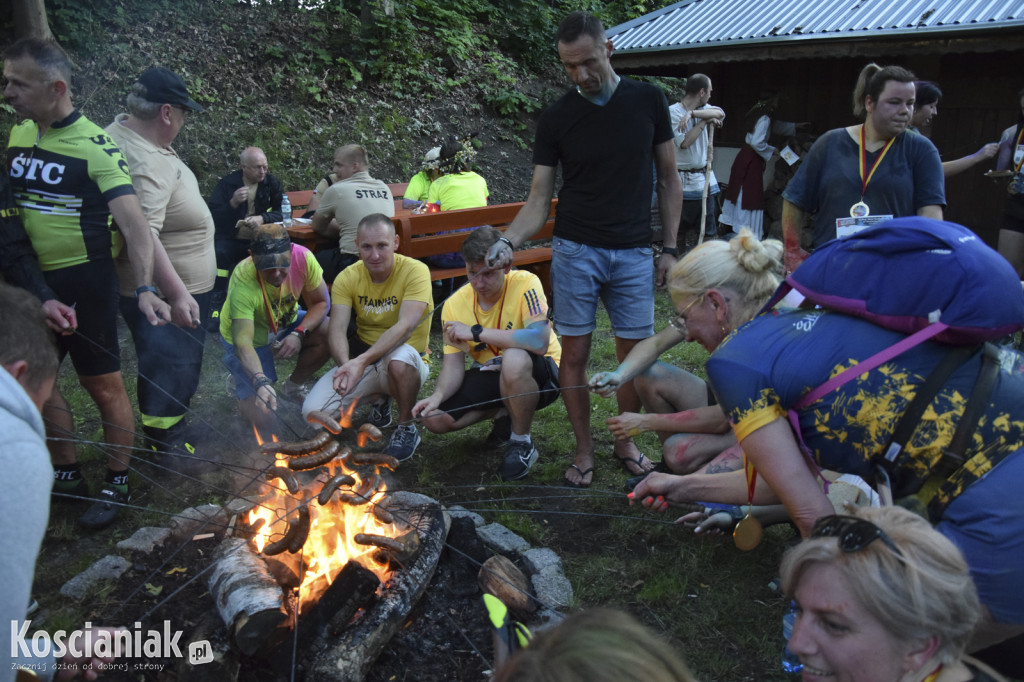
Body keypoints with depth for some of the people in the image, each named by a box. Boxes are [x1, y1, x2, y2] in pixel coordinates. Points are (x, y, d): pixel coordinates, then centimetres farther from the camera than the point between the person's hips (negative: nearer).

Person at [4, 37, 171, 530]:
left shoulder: (94, 146, -14)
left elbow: (135, 224, -22)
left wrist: (144, 289, -34)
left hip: (84, 280, -7)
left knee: (103, 383, 2)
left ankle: (116, 484, 19)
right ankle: (66, 474, 31)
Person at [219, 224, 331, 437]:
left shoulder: (303, 257, -27)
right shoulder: (242, 282, -36)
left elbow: (320, 303, -13)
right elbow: (243, 341, -41)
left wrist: (299, 333, -30)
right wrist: (261, 382, -57)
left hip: (286, 324, 4)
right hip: (252, 337, -4)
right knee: (262, 417, -15)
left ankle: (292, 387, 2)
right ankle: (240, 380, 20)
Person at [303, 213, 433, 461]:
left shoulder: (415, 271, -18)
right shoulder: (347, 278, -5)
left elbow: (406, 326, -30)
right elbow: (337, 330, -15)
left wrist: (362, 361, -41)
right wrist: (346, 364, -37)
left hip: (406, 361, -4)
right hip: (360, 360, 4)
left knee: (401, 357, -41)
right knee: (313, 412, -14)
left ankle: (407, 428, -12)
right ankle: (379, 399, 13)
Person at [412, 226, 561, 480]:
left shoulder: (525, 284, -23)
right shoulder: (455, 305, -8)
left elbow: (539, 341, -38)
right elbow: (454, 365, -8)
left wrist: (476, 332, -31)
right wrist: (438, 395, -30)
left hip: (538, 375, -5)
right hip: (490, 376, 5)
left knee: (513, 359, -40)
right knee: (434, 418, -11)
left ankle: (522, 444, -13)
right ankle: (507, 412, 16)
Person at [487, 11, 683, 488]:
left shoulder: (648, 101, 1)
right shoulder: (556, 118, -1)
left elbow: (668, 180, 7)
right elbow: (539, 200, -2)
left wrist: (670, 247, 1)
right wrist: (508, 242, -20)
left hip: (633, 253, 1)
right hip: (575, 251, 0)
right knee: (574, 354, 2)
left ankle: (625, 441, 28)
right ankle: (584, 451, 19)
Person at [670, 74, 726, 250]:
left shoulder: (702, 108, 10)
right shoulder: (674, 111, -10)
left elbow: (720, 113, -11)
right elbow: (684, 142, -20)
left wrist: (692, 113, -21)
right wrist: (704, 121, -13)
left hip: (705, 179, 7)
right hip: (684, 181, -7)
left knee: (709, 231, 11)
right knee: (681, 230, 1)